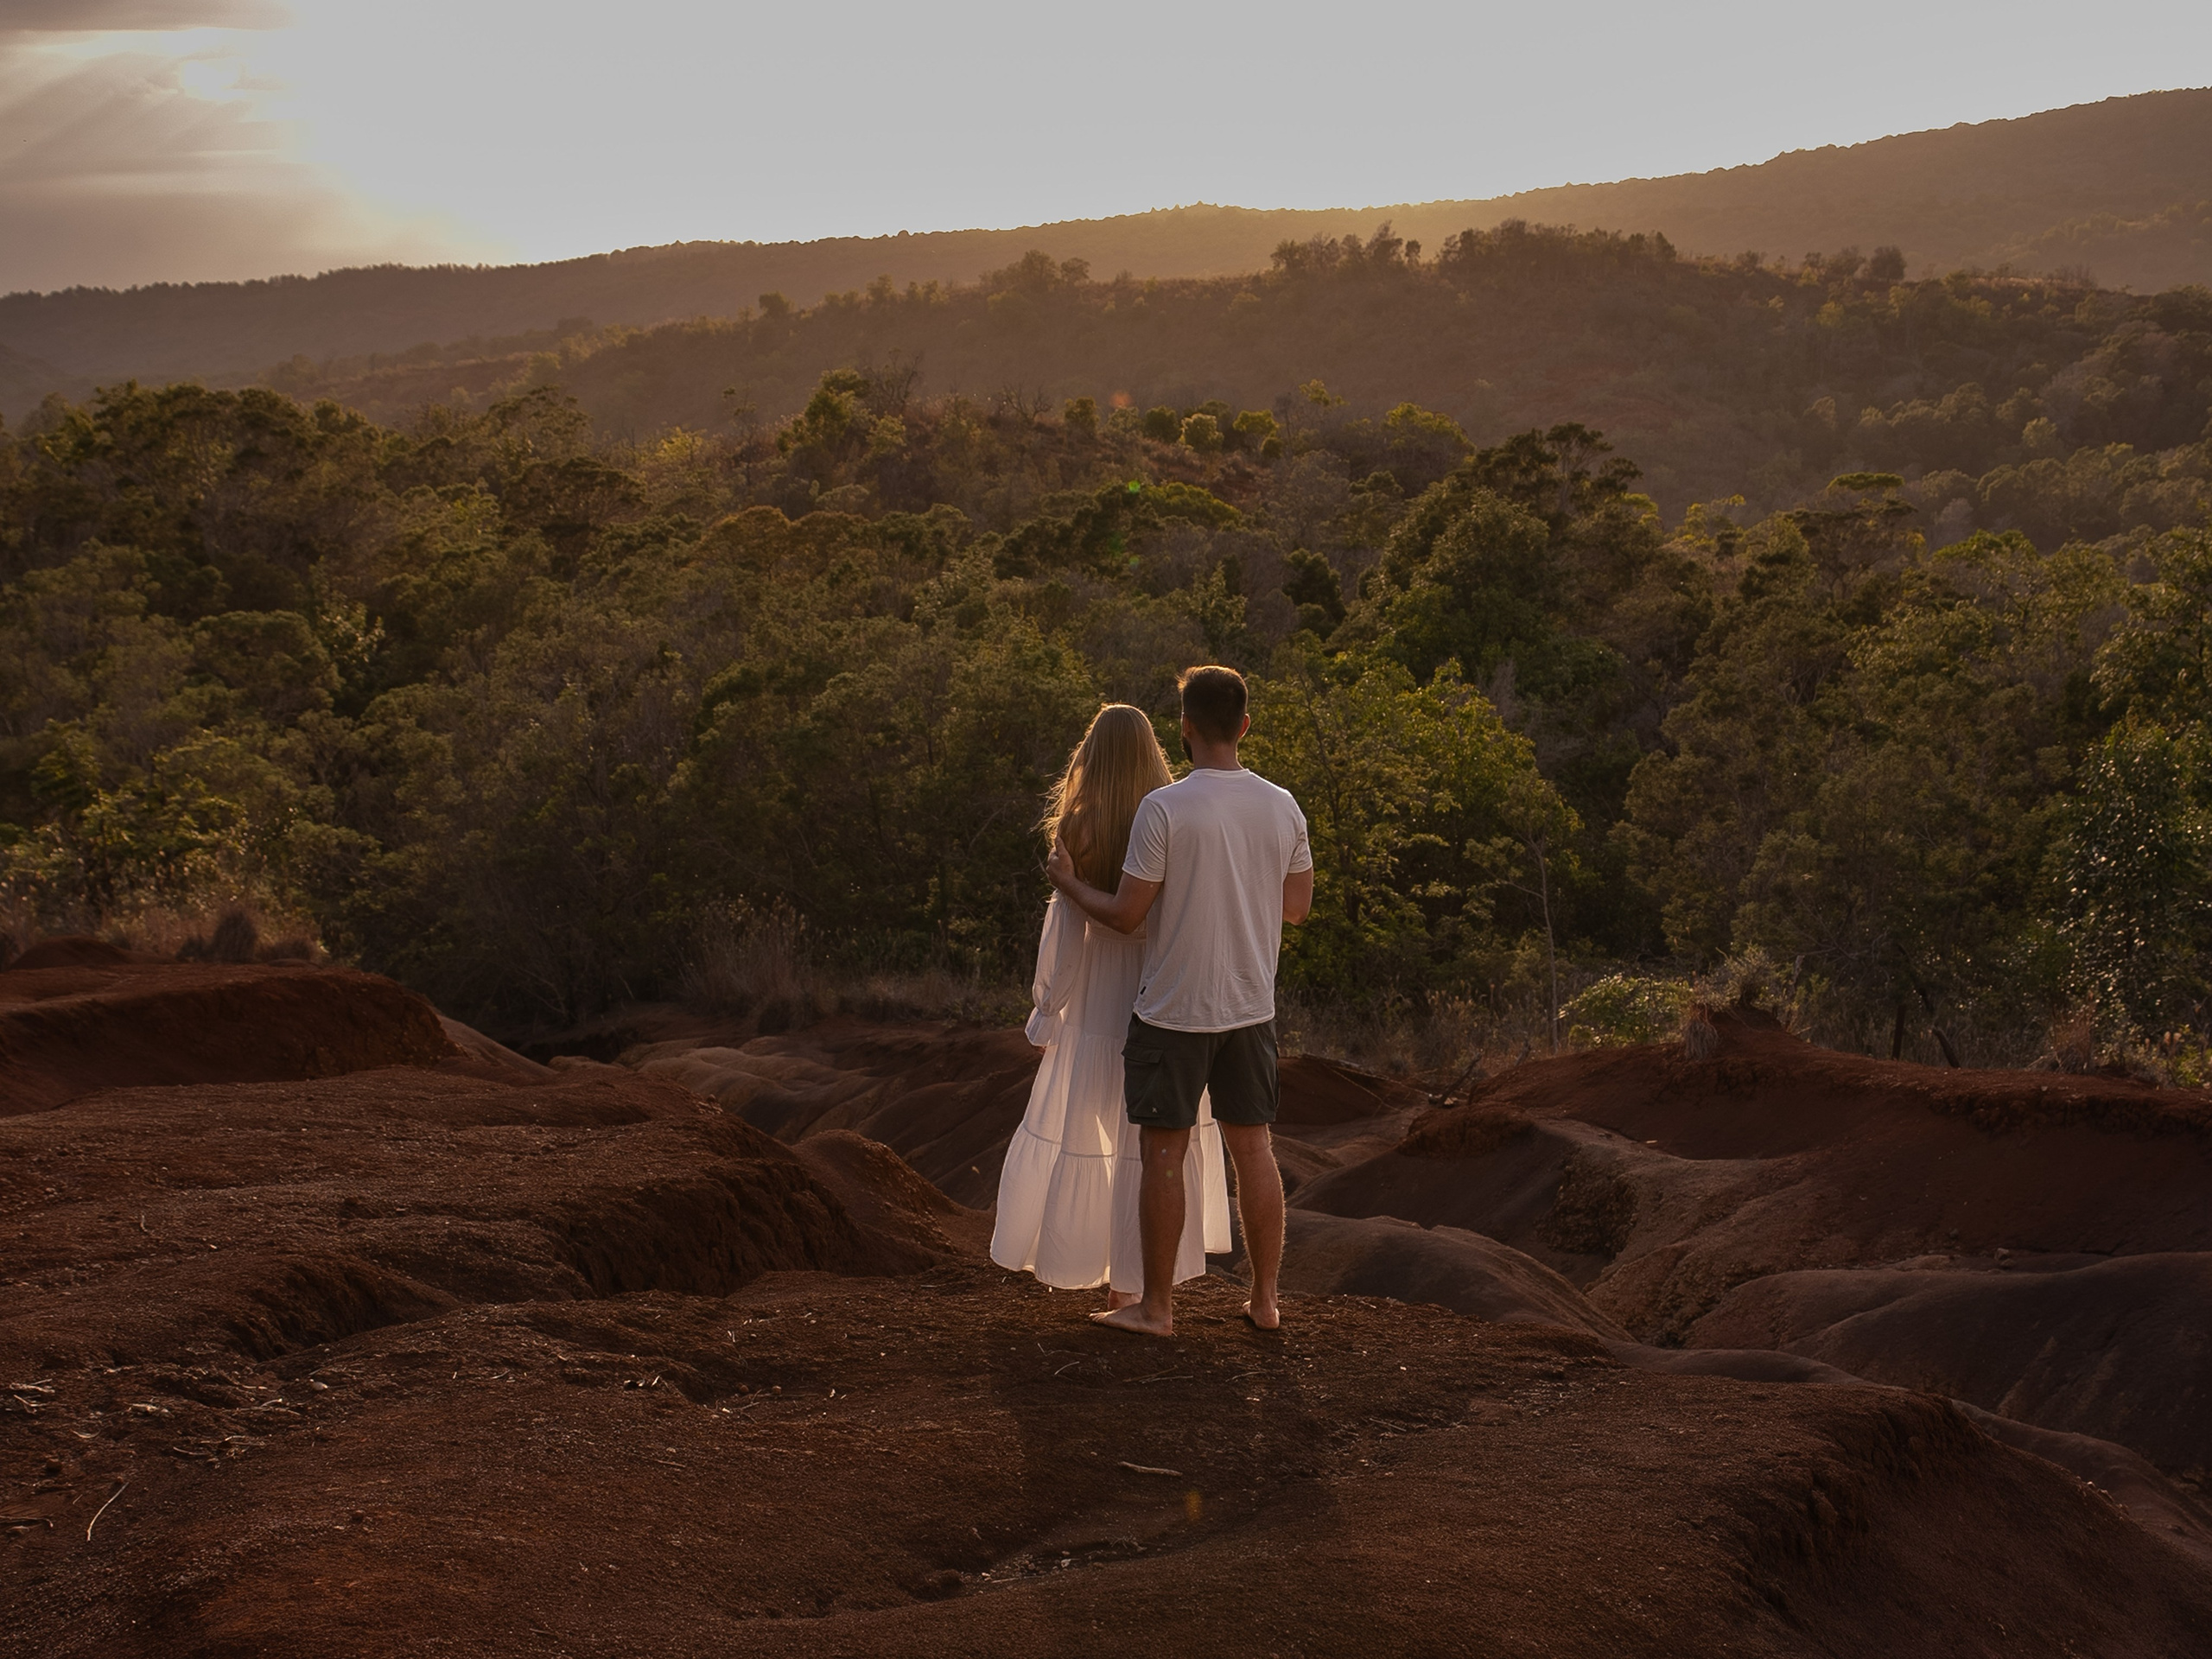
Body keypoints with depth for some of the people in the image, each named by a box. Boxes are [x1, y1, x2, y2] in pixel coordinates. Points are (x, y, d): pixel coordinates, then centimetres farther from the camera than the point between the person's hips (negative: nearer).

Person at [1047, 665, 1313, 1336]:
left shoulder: (1164, 809, -16)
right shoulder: (1282, 807, 0)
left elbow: (1126, 914, -12)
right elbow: (1297, 905, 11)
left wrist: (1069, 881, 5)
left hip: (1175, 1010, -5)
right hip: (1252, 1006, 5)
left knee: (1164, 1152, 4)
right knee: (1252, 1146, 13)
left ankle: (1156, 1307, 10)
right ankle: (1265, 1299, 18)